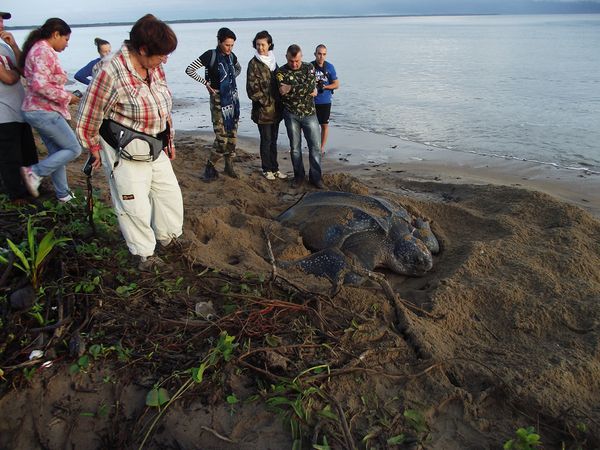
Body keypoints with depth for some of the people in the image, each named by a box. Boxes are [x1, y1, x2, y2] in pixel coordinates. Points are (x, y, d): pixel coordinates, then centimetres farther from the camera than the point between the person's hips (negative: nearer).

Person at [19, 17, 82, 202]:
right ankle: (34, 172, -3)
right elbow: (40, 85, -26)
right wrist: (67, 97, -16)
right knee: (74, 149, -3)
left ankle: (63, 194, 22)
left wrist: (64, 96, 12)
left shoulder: (39, 49, 16)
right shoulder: (44, 51, -15)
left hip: (40, 111, 10)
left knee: (57, 153, 14)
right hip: (44, 112, -10)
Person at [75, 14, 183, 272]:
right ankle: (145, 253, 24)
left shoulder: (155, 68, -1)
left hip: (155, 149, 7)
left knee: (170, 194, 16)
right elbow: (88, 118, -13)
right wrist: (95, 151, 0)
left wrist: (169, 141, 19)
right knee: (135, 206, 4)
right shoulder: (111, 73, -23)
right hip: (125, 154, -7)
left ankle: (168, 237, 39)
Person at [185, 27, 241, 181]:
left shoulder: (231, 56, 6)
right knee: (222, 136, -10)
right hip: (219, 99, -6)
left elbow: (238, 69, 28)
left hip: (233, 98, 6)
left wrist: (230, 80, 12)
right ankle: (210, 167, 6)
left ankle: (229, 165, 21)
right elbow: (189, 70, -11)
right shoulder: (211, 55, -11)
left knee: (232, 135, 8)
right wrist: (206, 83, -9)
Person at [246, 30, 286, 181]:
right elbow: (252, 89, -13)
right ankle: (267, 169, 17)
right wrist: (266, 101, -12)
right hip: (263, 110, -6)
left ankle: (275, 168, 23)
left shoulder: (272, 60, 12)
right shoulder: (254, 63, -9)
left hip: (275, 109, 6)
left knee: (273, 140, 13)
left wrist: (279, 102, 10)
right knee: (266, 140, 3)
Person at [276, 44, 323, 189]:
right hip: (291, 115, -1)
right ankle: (299, 175, 21)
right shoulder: (281, 72, -5)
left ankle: (315, 176, 13)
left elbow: (311, 85, -18)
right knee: (295, 147, 7)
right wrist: (307, 91, -16)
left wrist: (291, 88, -21)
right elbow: (285, 95, -18)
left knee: (315, 146, 1)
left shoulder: (309, 67, 0)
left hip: (309, 113, 1)